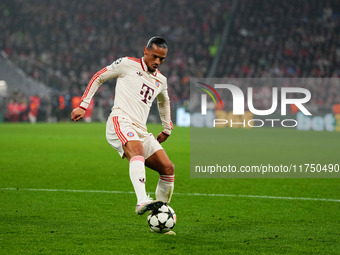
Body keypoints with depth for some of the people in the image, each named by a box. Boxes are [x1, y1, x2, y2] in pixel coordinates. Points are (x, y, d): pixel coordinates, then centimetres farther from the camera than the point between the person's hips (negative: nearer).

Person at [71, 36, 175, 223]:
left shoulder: (161, 80, 22)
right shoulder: (128, 64, 5)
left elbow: (164, 102, 44)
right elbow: (98, 77, 12)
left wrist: (167, 129, 43)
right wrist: (83, 105, 6)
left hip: (141, 131, 7)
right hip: (120, 122, -7)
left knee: (168, 168, -5)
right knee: (137, 151, -37)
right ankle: (142, 202, -54)